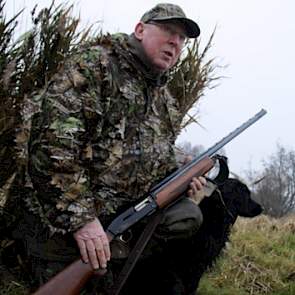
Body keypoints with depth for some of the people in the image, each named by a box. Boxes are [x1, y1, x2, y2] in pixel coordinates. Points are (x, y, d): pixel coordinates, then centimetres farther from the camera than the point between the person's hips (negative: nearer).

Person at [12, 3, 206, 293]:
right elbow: (53, 140, -24)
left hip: (130, 211, 7)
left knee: (187, 216, -7)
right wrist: (80, 219, -28)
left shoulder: (167, 102, 14)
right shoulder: (96, 64, -13)